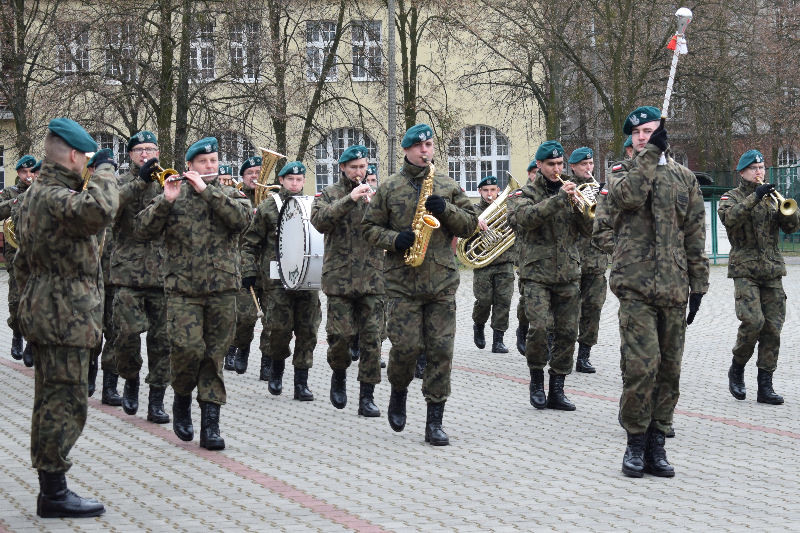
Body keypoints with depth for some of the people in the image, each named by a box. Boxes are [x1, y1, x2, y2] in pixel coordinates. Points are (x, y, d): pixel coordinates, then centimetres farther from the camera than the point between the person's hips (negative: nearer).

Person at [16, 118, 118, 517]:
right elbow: (99, 210, -39)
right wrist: (105, 173, -21)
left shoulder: (35, 195, 16)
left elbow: (24, 260, 23)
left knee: (51, 403, 14)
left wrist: (30, 298, 27)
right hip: (65, 318, -11)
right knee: (66, 404, -6)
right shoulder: (56, 197, -18)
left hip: (44, 314, 11)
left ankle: (49, 488, 21)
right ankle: (54, 493, -1)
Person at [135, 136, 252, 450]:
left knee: (214, 354, 3)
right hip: (183, 289, -1)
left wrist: (207, 191, -15)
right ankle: (182, 400, 13)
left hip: (222, 288, 1)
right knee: (188, 348, -15)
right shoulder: (174, 196, 7)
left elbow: (242, 218, -12)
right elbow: (143, 230, -2)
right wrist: (166, 201, -15)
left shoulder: (230, 195, 10)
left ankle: (210, 421, 7)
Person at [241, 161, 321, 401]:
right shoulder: (267, 206, 4)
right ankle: (277, 368, 19)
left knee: (307, 330, 0)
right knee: (280, 327, -8)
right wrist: (249, 272, -2)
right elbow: (250, 243, 5)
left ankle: (301, 382, 6)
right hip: (277, 279, -3)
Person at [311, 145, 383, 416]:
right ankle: (339, 374, 25)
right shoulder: (329, 194, 6)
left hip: (372, 279, 2)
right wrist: (349, 199, -21)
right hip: (339, 278, -2)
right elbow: (319, 221, -13)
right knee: (340, 334, -6)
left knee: (371, 337, -2)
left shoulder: (376, 194, 12)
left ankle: (367, 396, 3)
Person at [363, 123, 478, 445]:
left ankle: (435, 422, 3)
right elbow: (370, 228, 7)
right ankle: (398, 391, 25)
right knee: (406, 345, -8)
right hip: (403, 280, -2)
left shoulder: (449, 188, 12)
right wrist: (394, 239, -12)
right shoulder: (389, 188, 7)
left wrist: (446, 210, -8)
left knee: (441, 349, -2)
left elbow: (470, 225, 10)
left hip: (442, 281, 2)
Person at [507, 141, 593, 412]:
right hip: (537, 274, -4)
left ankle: (556, 390, 10)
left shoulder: (569, 192, 15)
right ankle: (537, 380, 4)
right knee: (539, 327, -18)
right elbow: (525, 218, -19)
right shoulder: (523, 194, 4)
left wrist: (577, 206, -11)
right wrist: (559, 199, -26)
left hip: (568, 275, 4)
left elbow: (590, 229, 7)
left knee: (567, 333, 1)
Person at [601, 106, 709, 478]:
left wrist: (698, 284, 9)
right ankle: (636, 443, 1)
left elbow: (694, 235, 14)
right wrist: (651, 154, -14)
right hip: (635, 285, -3)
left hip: (673, 289, 3)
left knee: (669, 368, 5)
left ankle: (655, 444, 14)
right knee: (641, 364, -12)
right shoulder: (622, 172, 8)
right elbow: (629, 196, -18)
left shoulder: (684, 177, 13)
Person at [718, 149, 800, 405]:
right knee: (753, 321, -19)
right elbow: (729, 218, -19)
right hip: (745, 269, -4)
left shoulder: (771, 198, 17)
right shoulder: (732, 197, 4)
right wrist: (755, 197, -24)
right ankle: (736, 369, 5)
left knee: (772, 327, -1)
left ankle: (765, 386, 4)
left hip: (772, 270, 4)